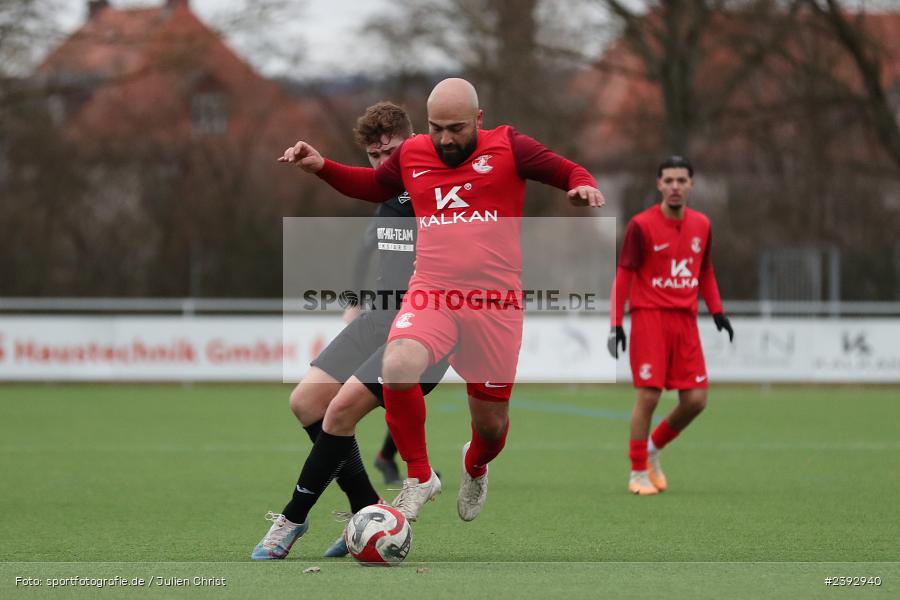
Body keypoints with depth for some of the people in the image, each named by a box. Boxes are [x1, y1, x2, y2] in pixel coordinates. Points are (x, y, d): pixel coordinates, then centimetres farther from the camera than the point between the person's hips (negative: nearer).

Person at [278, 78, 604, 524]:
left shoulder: (508, 148, 1)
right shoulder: (411, 154, 10)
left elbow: (569, 172, 6)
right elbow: (374, 186, 29)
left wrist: (583, 187, -17)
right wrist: (321, 167, 17)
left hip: (495, 303, -1)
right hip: (431, 294, 1)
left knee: (490, 423, 7)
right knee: (397, 369, -31)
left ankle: (475, 467, 48)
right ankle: (419, 477, -8)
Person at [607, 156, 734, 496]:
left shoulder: (701, 225, 10)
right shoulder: (641, 225, -6)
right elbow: (623, 276, -5)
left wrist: (717, 311, 8)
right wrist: (616, 323, -11)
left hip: (685, 320, 5)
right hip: (649, 316, -5)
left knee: (695, 400, -1)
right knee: (648, 396, -9)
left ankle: (654, 447, 24)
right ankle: (638, 473, 4)